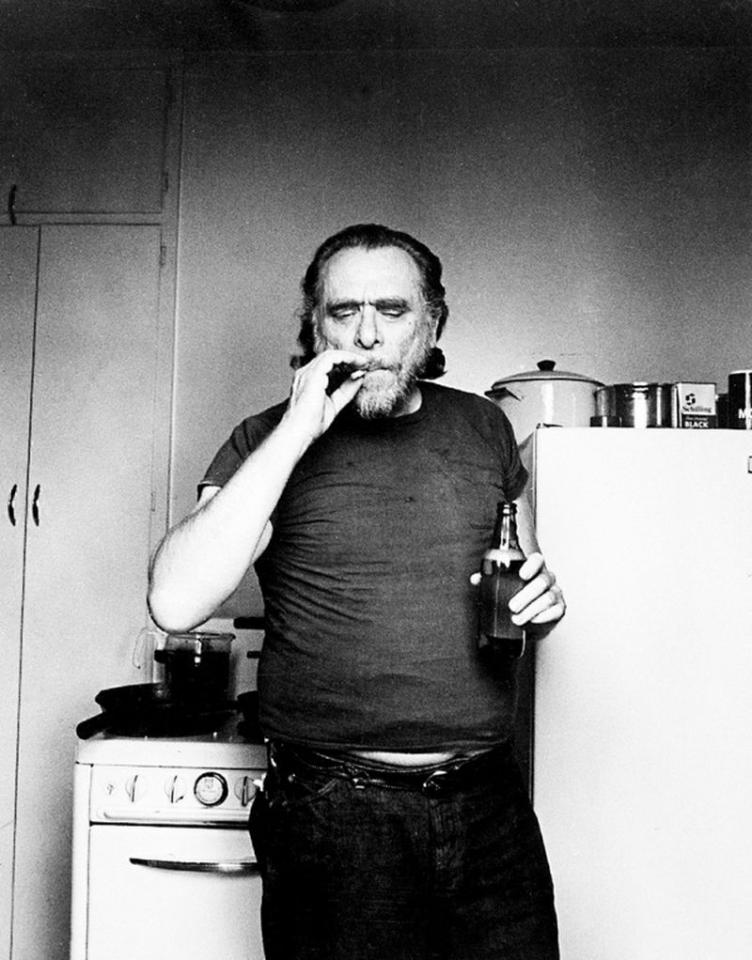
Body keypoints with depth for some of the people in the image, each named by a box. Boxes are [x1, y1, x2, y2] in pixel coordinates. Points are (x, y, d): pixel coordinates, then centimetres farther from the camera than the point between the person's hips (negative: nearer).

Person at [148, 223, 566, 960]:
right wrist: (297, 432, -20)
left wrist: (541, 599, -4)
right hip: (337, 815, -3)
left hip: (490, 806, 4)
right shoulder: (268, 441, -3)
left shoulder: (483, 427, 7)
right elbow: (175, 604, -19)